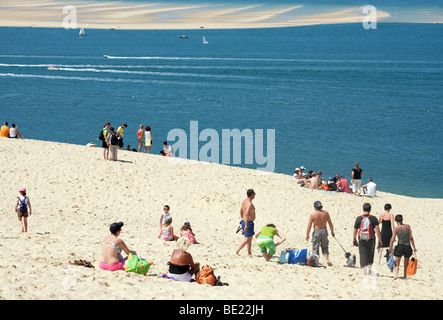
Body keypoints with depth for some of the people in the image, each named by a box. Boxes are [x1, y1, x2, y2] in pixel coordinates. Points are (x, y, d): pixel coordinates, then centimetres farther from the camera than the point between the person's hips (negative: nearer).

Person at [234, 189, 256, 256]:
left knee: (250, 238, 19)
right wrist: (246, 226, -28)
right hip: (249, 223, -10)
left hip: (244, 221, 10)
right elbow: (246, 215, -29)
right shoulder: (250, 204, -24)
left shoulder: (244, 201, 5)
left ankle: (249, 253, 26)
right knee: (247, 239, -5)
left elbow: (241, 211, 16)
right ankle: (236, 252, -8)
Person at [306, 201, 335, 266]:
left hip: (316, 232, -3)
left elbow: (309, 225, -9)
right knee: (325, 247, 17)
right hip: (324, 231, 3)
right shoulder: (326, 213, -2)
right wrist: (332, 231, 15)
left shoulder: (312, 214, -10)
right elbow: (330, 224, 3)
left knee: (315, 248, 9)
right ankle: (327, 259, 0)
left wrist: (307, 234, 0)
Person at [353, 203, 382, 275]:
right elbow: (377, 229, -13)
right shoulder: (373, 218, -6)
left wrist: (354, 239, 15)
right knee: (370, 254, 19)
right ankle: (369, 267, 20)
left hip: (361, 240, 0)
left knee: (363, 254, 1)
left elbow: (355, 230, 3)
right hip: (371, 239, 0)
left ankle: (364, 269, -10)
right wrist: (380, 239, -9)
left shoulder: (359, 218, -3)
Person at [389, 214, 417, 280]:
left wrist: (390, 248, 1)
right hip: (407, 247, 1)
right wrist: (414, 248, 0)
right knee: (406, 263, 22)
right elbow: (411, 238, -4)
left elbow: (392, 239, -8)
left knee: (397, 262, 2)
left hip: (400, 246, -1)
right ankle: (405, 275, 29)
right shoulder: (407, 226, -4)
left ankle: (396, 274, -21)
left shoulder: (396, 228, -5)